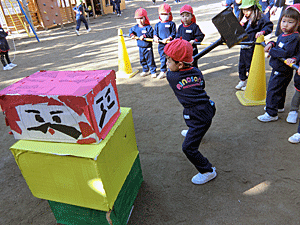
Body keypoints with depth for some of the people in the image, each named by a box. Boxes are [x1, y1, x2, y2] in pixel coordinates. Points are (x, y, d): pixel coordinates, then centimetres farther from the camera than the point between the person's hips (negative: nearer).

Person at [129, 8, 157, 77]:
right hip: (140, 47, 6)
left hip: (148, 47, -6)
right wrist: (132, 35, 1)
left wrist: (144, 36, -28)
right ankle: (145, 71, 34)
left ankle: (153, 71, 13)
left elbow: (151, 35, -20)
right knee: (142, 60, 16)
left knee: (150, 60, -1)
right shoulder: (135, 27, 5)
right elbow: (131, 31, 20)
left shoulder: (148, 27, -12)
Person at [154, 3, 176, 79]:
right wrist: (155, 37, -12)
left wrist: (168, 39, -21)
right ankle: (163, 71, 24)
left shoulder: (171, 24, -1)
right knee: (162, 58, 12)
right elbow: (155, 33, 11)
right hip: (161, 45, 4)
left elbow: (173, 33, -6)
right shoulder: (158, 25, 10)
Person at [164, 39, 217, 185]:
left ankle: (207, 171, 6)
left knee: (189, 147, -4)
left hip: (200, 117, -9)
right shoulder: (197, 72, 0)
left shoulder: (171, 76, -15)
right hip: (206, 108, 9)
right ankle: (193, 132, 71)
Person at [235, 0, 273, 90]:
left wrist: (262, 32, -30)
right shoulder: (243, 18, 10)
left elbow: (269, 26, -12)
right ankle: (242, 80, 34)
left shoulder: (261, 17, -9)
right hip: (243, 46, 7)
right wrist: (241, 23, -8)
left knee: (251, 66, 2)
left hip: (253, 47, -7)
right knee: (242, 64, 17)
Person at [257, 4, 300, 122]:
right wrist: (271, 44, -1)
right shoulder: (283, 35, 7)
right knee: (280, 89, 25)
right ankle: (279, 106, 44)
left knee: (272, 90, -8)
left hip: (283, 71, -10)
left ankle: (271, 113, -1)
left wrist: (271, 51, -20)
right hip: (278, 69, 10)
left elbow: (286, 53, -30)